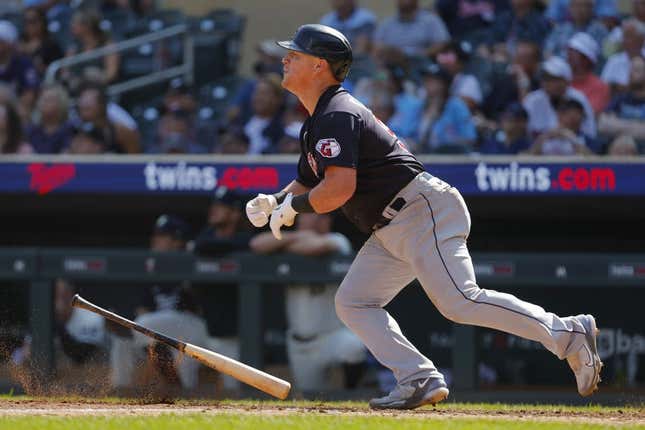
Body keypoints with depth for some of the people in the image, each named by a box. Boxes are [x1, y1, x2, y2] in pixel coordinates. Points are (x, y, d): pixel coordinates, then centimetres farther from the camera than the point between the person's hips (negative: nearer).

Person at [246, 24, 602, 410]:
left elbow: (339, 189, -26)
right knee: (353, 303, 7)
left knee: (460, 302, -20)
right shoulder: (316, 124, 19)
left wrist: (292, 206, -11)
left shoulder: (336, 115, -14)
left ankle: (568, 334, -18)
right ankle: (420, 379, -3)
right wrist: (273, 202, 6)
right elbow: (307, 185, 27)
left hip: (424, 211, -11)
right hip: (391, 230, 11)